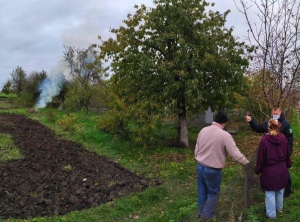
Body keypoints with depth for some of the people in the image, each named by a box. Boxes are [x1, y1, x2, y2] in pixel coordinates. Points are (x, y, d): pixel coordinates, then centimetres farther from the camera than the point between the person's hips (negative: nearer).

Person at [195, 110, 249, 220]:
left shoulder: (203, 130, -1)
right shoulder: (225, 135, -18)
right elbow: (235, 153, -15)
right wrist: (246, 162, 2)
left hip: (200, 166, 6)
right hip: (213, 170, -5)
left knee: (202, 191, 21)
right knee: (213, 193, 15)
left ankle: (201, 211, 38)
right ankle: (207, 214, 26)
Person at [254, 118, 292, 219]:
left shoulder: (265, 139, -21)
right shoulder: (283, 138, -7)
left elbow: (261, 156, -14)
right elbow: (287, 154, 6)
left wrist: (258, 170, -3)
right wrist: (288, 165, 22)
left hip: (269, 170, -5)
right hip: (282, 169, 5)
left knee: (270, 193, 8)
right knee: (280, 190, 24)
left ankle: (271, 214, 20)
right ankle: (279, 208, 44)